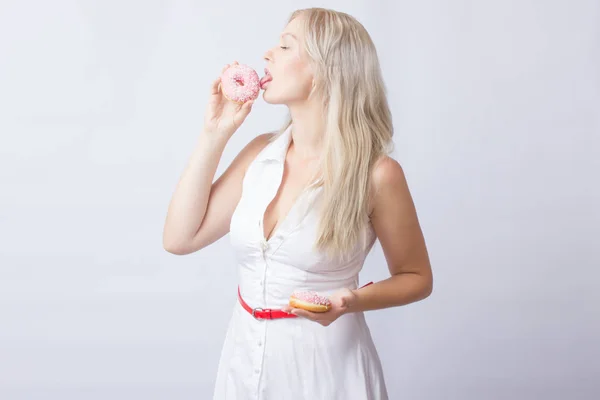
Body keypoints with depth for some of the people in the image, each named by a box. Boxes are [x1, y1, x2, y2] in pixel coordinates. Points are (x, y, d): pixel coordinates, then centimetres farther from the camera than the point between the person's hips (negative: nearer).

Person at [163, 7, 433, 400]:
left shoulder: (375, 173, -14)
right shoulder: (260, 153, 0)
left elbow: (417, 278, -3)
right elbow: (180, 238, -2)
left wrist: (350, 301, -22)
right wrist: (215, 133, -4)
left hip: (325, 361, -5)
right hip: (245, 356, 5)